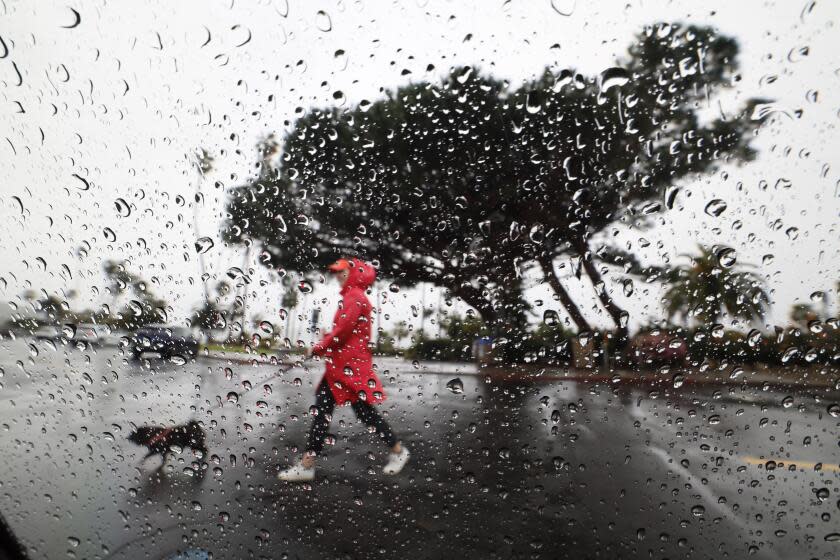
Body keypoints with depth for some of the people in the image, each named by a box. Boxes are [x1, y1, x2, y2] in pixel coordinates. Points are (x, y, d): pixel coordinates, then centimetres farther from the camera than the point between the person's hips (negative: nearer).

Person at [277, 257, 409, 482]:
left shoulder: (356, 297, -13)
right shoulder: (351, 297, 18)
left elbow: (343, 330, -21)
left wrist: (319, 348, -11)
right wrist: (325, 342, 9)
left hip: (351, 366, -10)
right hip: (339, 365, 10)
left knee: (365, 411, 0)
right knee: (321, 410, 8)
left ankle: (398, 450, 17)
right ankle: (307, 465, 13)